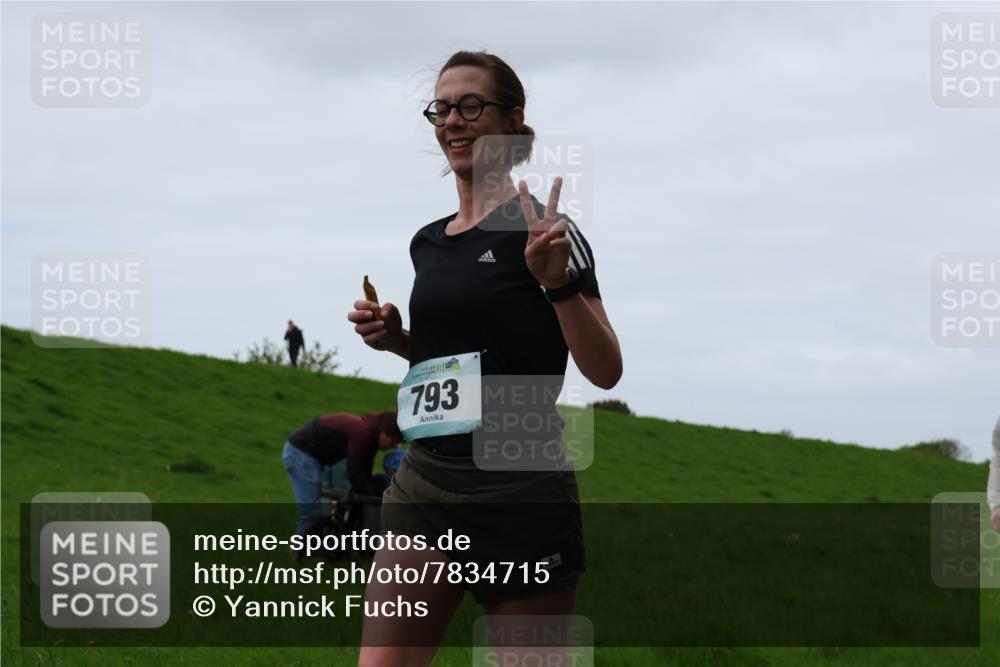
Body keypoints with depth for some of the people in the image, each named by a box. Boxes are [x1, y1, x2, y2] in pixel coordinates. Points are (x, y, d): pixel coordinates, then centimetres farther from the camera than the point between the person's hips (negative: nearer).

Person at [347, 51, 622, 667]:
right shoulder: (428, 242, 13)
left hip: (521, 491, -6)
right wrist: (394, 338, 9)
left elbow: (605, 371, -10)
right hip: (424, 484, 6)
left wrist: (558, 281, -24)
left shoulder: (542, 228, -6)